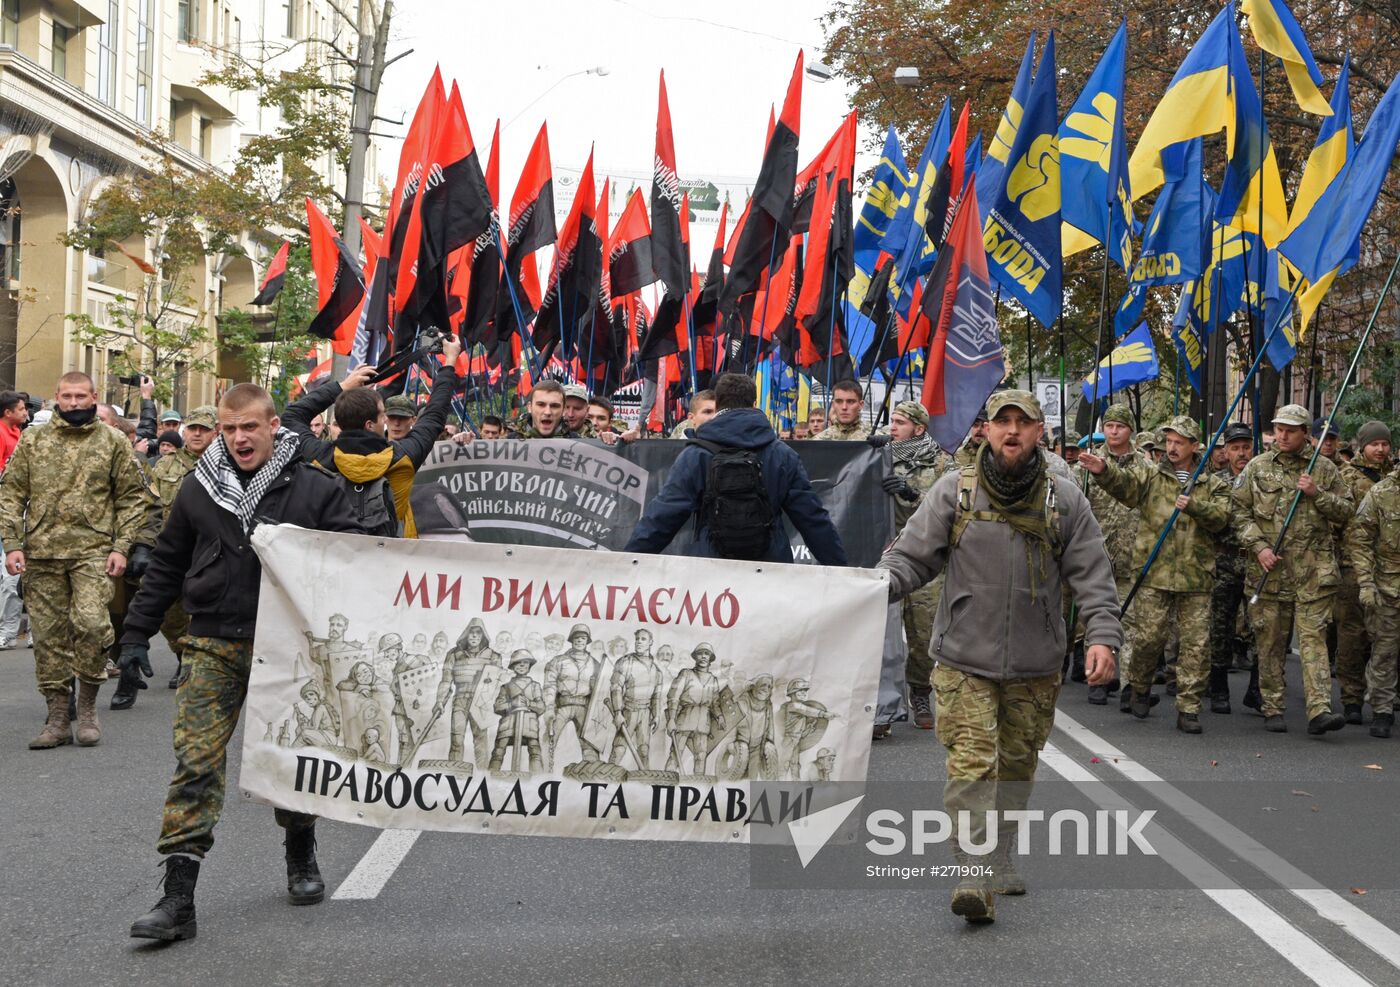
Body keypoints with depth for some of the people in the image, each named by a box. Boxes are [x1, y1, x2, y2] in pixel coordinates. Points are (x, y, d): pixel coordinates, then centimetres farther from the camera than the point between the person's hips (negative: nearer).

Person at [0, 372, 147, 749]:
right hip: (41, 554, 3)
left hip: (93, 551, -3)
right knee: (48, 635, 5)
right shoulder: (32, 440, 10)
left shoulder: (113, 442, 5)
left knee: (91, 623, -19)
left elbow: (132, 497, 5)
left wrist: (121, 546, -4)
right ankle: (57, 719, 13)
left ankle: (88, 704, 2)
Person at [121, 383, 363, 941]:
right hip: (214, 648, 1)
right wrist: (136, 635, 10)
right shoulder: (198, 491, 6)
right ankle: (177, 898, -7)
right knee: (196, 762, -7)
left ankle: (301, 860, 35)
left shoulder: (316, 490, -2)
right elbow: (165, 568, 14)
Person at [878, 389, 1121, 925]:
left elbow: (1092, 574, 3)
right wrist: (880, 583, -20)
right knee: (972, 764, -12)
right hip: (965, 659, -2)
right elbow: (912, 553, 0)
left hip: (1035, 665, 2)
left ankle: (999, 863, 32)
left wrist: (1102, 634, -10)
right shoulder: (954, 491, -1)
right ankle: (973, 877, -11)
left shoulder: (1064, 499, 3)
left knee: (1015, 765, 15)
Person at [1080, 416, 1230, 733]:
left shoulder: (1213, 484, 11)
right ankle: (1140, 688, 26)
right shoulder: (1151, 475, 8)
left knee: (1197, 644, 0)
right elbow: (1124, 482, -12)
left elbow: (1221, 517, -4)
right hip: (1155, 574, -1)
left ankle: (1189, 708, 8)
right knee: (1148, 637, -1)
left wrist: (1193, 506, -21)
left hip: (1195, 576, 1)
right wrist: (1103, 470, -33)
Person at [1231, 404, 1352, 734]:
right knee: (1270, 642, 4)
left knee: (1314, 637, -8)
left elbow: (1345, 512, 9)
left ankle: (1319, 710, -13)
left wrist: (1317, 494, -7)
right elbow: (1240, 511, 5)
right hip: (1269, 568, 1)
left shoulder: (1324, 469, 9)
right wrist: (1259, 546, -7)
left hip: (1314, 570, -1)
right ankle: (1272, 710, 13)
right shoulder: (1257, 467, 9)